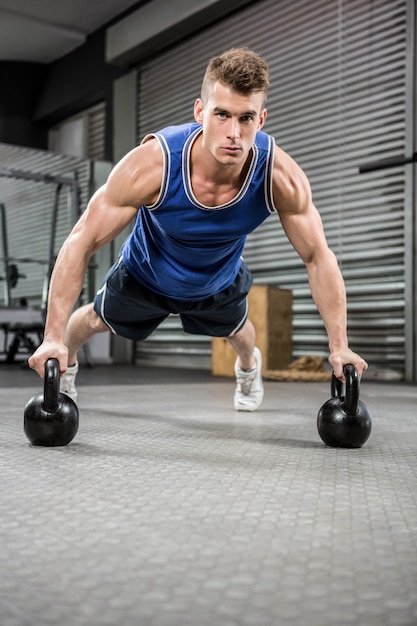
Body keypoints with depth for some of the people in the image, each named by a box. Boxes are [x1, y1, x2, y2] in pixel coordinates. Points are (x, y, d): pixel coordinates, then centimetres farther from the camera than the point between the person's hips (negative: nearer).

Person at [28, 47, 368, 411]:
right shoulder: (152, 164, -42)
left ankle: (249, 367, 69)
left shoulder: (281, 177, -37)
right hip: (145, 276, -1)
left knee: (238, 332, 30)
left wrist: (339, 346, -28)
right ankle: (66, 366, 59)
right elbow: (81, 243, -34)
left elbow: (318, 257, -23)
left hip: (221, 285, 2)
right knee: (97, 320, 23)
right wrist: (53, 337, -39)